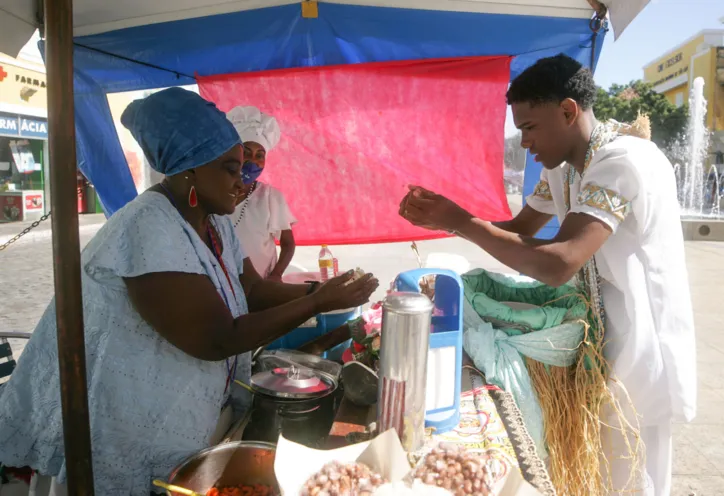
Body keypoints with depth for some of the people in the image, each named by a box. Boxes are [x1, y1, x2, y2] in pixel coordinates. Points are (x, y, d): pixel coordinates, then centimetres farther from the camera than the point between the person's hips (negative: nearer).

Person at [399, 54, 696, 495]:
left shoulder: (625, 162, -25)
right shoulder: (563, 168, 3)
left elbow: (558, 265, -35)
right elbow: (519, 230, 12)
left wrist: (462, 223, -25)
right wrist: (447, 218, -4)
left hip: (641, 347, -8)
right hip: (600, 336, 8)